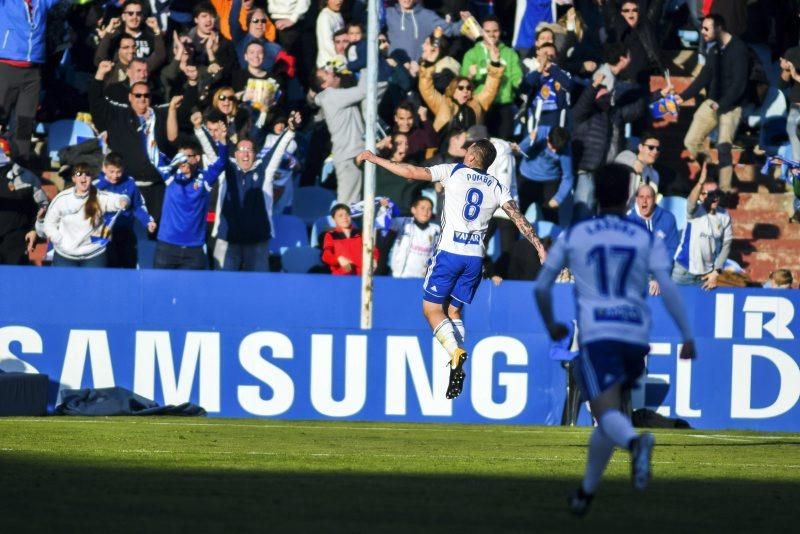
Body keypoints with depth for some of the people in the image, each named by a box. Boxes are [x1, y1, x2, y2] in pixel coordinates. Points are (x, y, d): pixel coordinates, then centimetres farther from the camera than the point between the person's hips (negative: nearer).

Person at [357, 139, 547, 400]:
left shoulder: (454, 172, 1)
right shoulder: (496, 187, 10)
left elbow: (410, 172, -1)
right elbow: (519, 219, 2)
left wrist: (373, 158, 7)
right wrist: (540, 247, 6)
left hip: (449, 251, -4)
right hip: (475, 256, 4)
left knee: (432, 309, 2)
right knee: (453, 310, 15)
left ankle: (455, 352, -22)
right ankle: (457, 368, 0)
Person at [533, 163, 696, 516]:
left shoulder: (572, 237, 9)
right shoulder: (647, 239, 9)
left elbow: (542, 287, 14)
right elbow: (668, 289, -3)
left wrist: (551, 326, 32)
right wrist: (688, 337, -1)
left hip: (596, 335, -3)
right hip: (636, 335, 3)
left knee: (607, 413, -16)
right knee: (608, 416, 20)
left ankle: (635, 443, -51)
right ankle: (586, 492, 27)